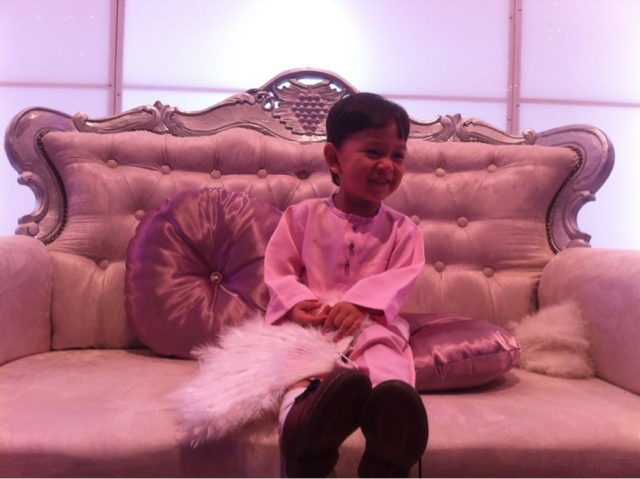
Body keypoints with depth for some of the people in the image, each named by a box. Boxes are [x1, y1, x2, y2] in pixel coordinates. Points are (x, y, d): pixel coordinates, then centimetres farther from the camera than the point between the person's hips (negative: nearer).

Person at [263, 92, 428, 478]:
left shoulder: (402, 229, 10)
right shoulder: (302, 216, 9)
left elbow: (401, 277, -3)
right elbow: (278, 269, 6)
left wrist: (360, 304, -22)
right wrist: (295, 302, -16)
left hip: (370, 322, 0)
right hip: (308, 322, 1)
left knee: (386, 350, -35)